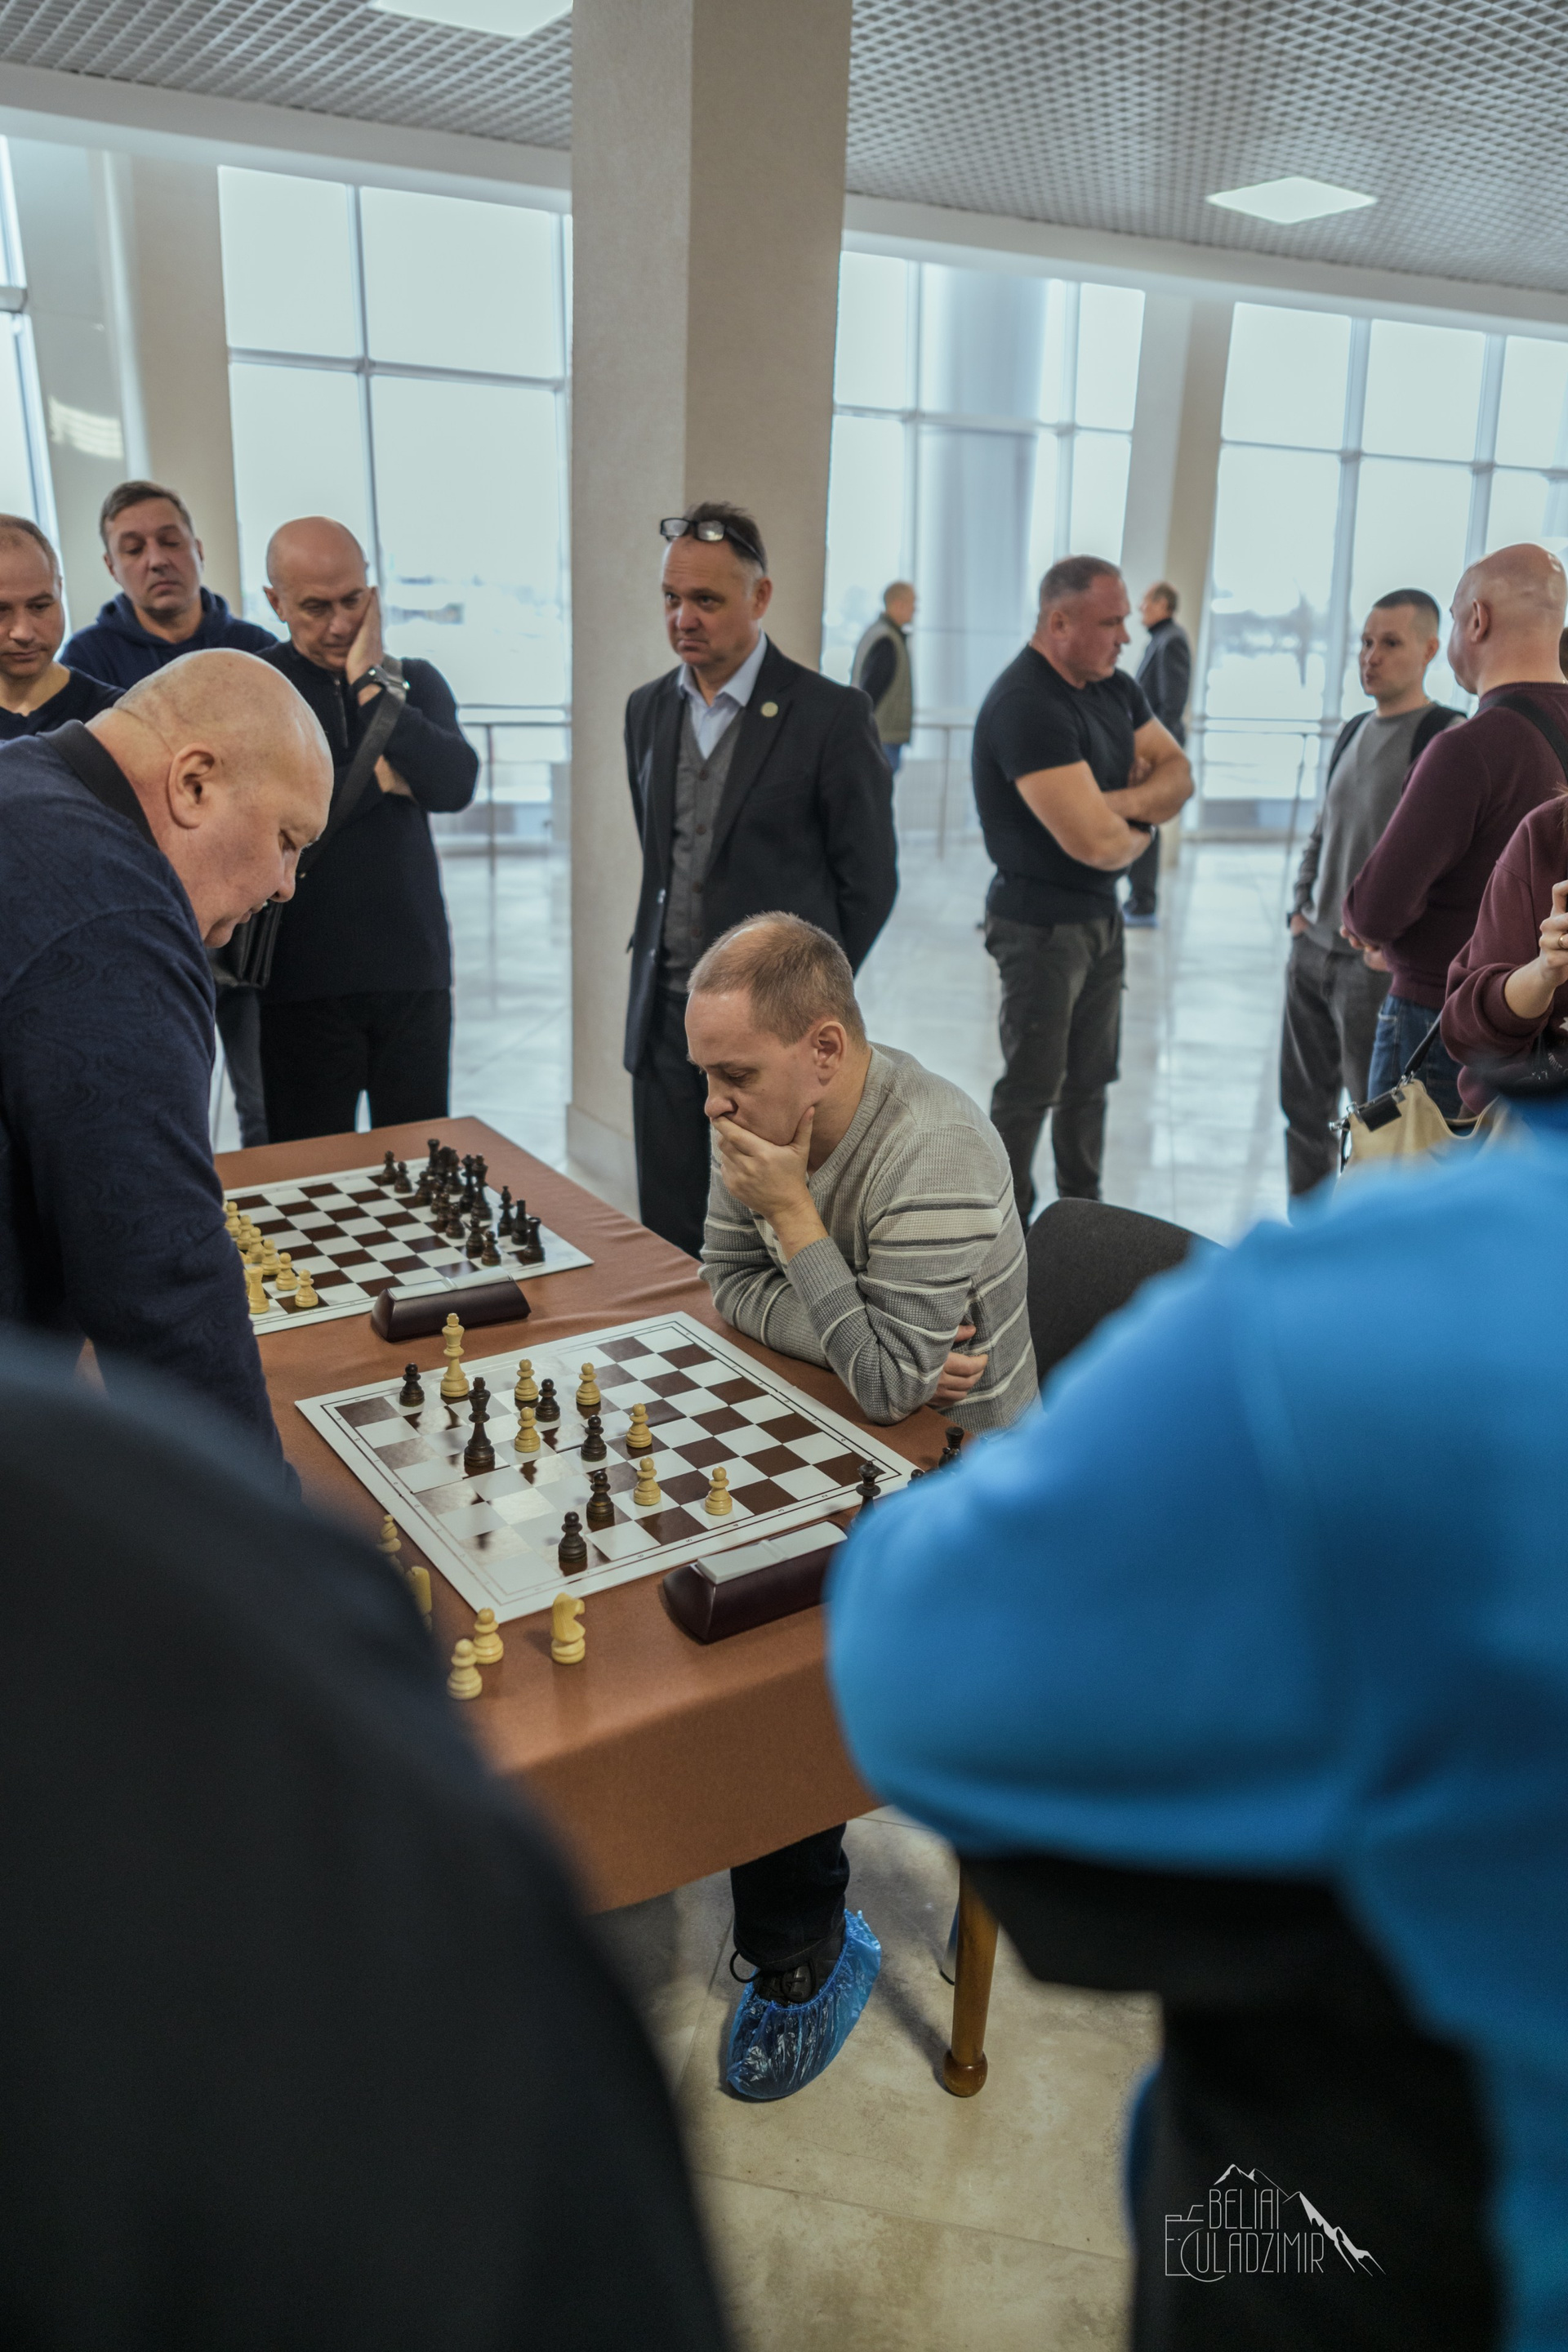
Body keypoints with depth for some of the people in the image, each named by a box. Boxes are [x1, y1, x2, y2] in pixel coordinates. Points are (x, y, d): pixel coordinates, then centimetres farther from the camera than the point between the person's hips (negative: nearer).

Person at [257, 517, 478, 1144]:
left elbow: (455, 785, -8)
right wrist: (374, 779, -9)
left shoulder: (415, 681, 10)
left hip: (415, 969, 3)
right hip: (306, 979, -2)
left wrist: (373, 686, -11)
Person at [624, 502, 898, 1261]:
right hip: (665, 1021, 5)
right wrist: (670, 963, 12)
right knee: (667, 1248, 9)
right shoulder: (648, 708, 10)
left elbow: (868, 880, -4)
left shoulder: (831, 714, -9)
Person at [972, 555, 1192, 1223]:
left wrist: (1123, 804, -15)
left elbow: (1176, 772, 6)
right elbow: (1095, 842, -28)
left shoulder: (1112, 686, 7)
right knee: (1032, 1087, 1)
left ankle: (1083, 1214, 31)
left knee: (1090, 1077, 17)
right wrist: (1138, 831, -5)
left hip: (1101, 914, 9)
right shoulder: (1027, 706, -23)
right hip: (1040, 922, -9)